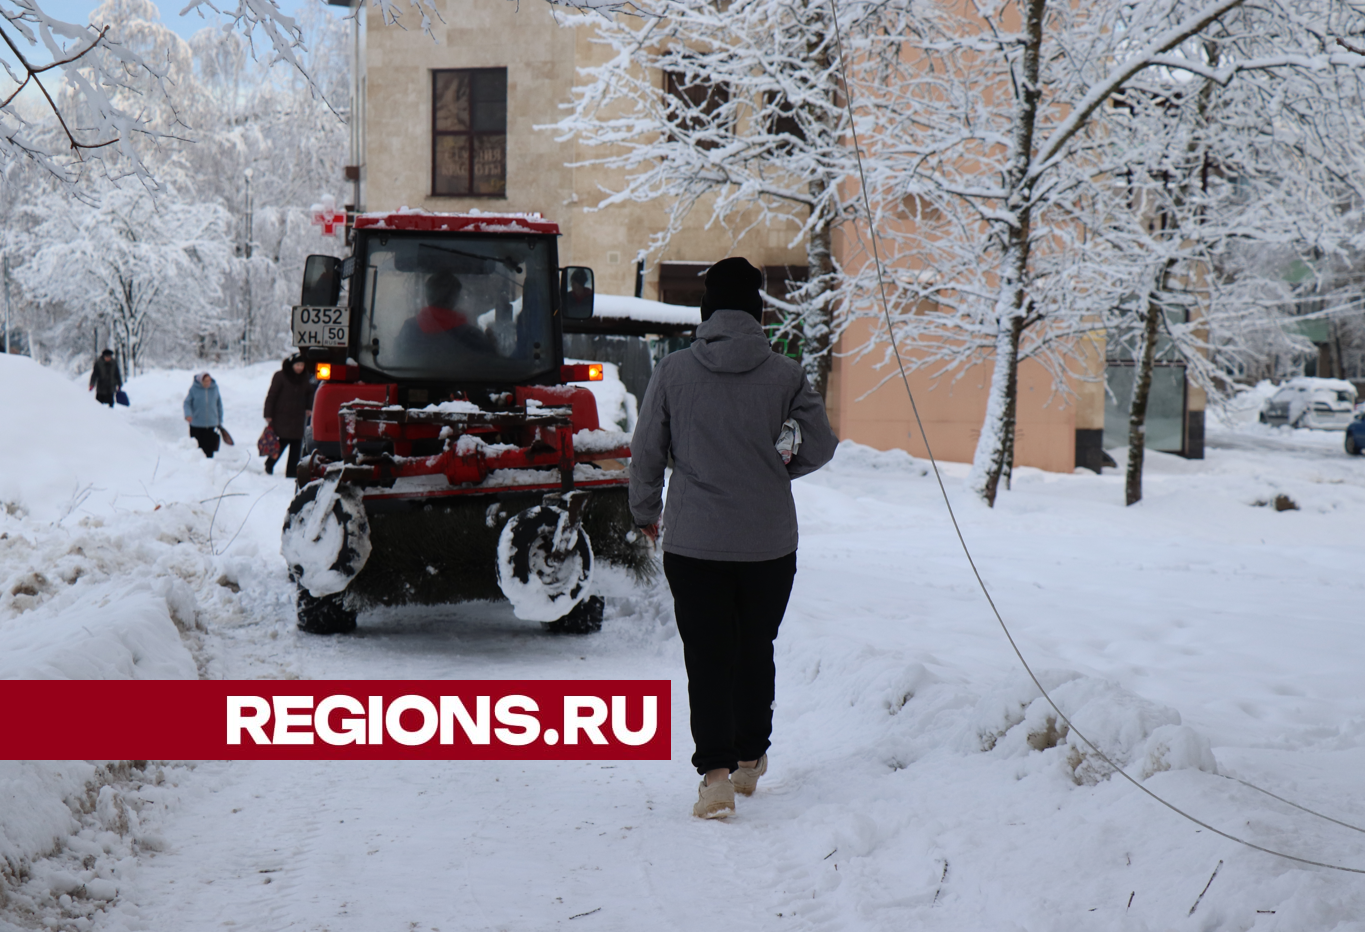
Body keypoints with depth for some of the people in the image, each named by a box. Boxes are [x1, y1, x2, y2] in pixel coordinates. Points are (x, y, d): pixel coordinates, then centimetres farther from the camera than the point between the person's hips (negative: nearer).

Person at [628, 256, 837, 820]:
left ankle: (715, 773, -10)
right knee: (756, 652, 18)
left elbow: (645, 452, 0)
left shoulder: (673, 372, -4)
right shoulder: (785, 375, -4)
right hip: (771, 541, 1)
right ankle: (750, 760, 29)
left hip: (693, 541, -1)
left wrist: (646, 514, 16)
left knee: (707, 657, 2)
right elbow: (820, 447, 1)